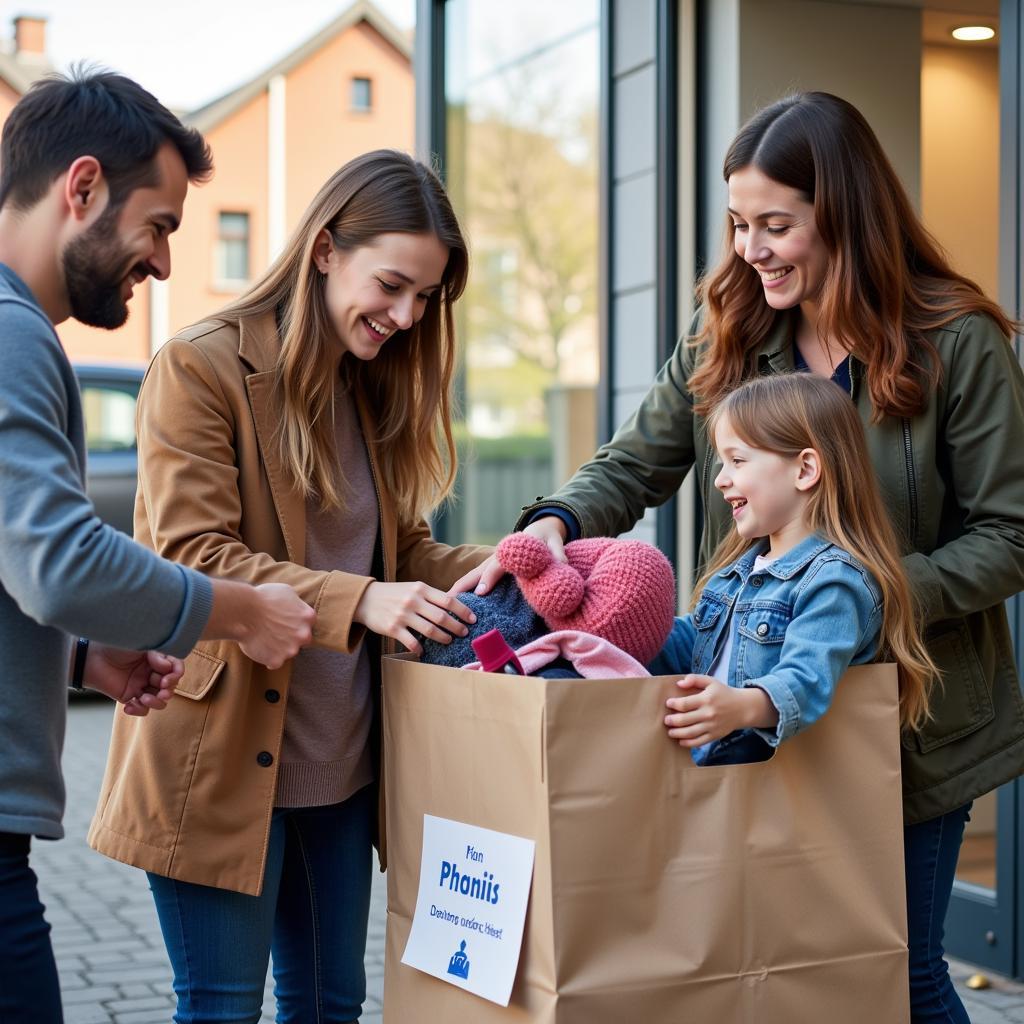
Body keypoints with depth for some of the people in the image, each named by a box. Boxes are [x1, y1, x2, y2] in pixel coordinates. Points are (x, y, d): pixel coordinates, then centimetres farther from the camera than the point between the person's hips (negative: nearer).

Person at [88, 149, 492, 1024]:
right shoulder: (199, 369, -11)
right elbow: (193, 557, -18)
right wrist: (359, 601, -29)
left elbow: (400, 548, 13)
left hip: (340, 759, 7)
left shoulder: (374, 387, 13)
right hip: (223, 755, -7)